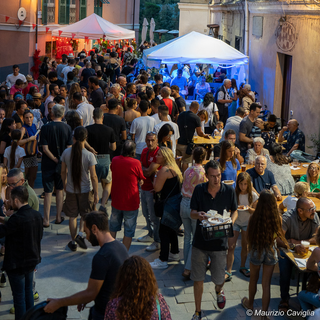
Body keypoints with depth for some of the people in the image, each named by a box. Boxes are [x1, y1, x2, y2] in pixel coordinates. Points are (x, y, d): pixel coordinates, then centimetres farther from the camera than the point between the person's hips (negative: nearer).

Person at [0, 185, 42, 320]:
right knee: (28, 291, 21)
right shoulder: (37, 215, -2)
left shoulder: (17, 218, -27)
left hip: (17, 264, -8)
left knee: (19, 296, 6)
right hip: (32, 260, 8)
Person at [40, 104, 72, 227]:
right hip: (62, 165, 2)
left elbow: (45, 148, -15)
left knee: (48, 192, 4)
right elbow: (69, 148, -6)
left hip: (48, 164, -2)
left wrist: (56, 160, -8)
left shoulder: (45, 128, -11)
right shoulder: (67, 128, -5)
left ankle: (46, 220, 7)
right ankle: (58, 217, 21)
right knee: (60, 190, 15)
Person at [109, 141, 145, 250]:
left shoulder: (114, 160, -3)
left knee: (113, 226, 23)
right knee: (129, 230, 9)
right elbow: (141, 182, -8)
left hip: (116, 201, 5)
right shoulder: (135, 163, -17)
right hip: (130, 202, -5)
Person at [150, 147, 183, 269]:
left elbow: (157, 188, -17)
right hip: (176, 202, 11)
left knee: (163, 231, -7)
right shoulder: (173, 168, 13)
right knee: (171, 230, 23)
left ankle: (162, 261, -4)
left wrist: (155, 177, -2)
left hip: (171, 203, -11)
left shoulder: (164, 170, -19)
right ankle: (174, 253, 36)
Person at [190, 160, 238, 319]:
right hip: (200, 241, 0)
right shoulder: (199, 190, -6)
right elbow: (192, 213, 1)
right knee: (197, 279, 6)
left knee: (219, 279, 10)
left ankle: (219, 291, 47)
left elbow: (234, 211, 7)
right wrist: (198, 215, -23)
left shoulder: (229, 191, -6)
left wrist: (231, 221, -15)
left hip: (219, 241, 0)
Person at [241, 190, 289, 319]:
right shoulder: (277, 218, -18)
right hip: (271, 252, 0)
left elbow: (249, 236, -8)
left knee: (253, 280, 24)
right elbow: (279, 235, -3)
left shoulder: (254, 218, -20)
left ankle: (250, 304, 46)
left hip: (256, 251, 0)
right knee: (266, 284, 12)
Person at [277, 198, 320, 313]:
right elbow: (277, 239, -26)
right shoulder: (287, 217, -20)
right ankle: (284, 298, -11)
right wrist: (294, 247, -41)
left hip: (305, 248, 3)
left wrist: (298, 242, -20)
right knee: (285, 266, -31)